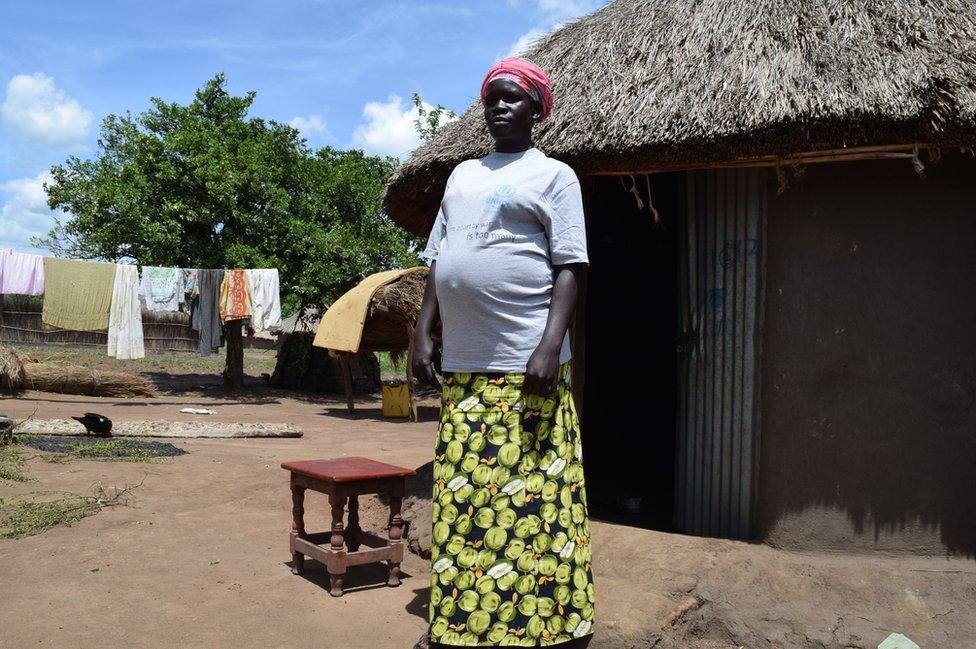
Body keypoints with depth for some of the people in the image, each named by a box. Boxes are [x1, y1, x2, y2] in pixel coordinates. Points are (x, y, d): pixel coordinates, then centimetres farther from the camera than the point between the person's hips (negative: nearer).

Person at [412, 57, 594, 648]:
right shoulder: (462, 175, 20)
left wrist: (550, 345, -18)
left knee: (534, 499, -5)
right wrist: (424, 332, 11)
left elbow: (570, 266, -6)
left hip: (524, 364, -6)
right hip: (461, 365, 6)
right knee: (462, 496, 10)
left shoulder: (553, 174, 2)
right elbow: (438, 261, 21)